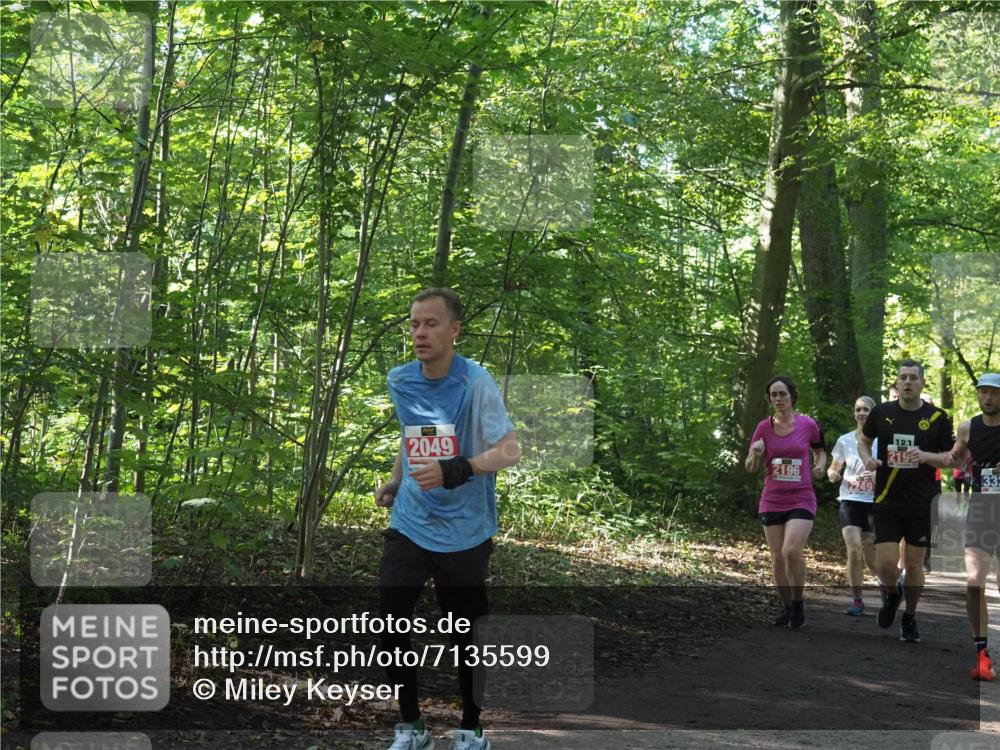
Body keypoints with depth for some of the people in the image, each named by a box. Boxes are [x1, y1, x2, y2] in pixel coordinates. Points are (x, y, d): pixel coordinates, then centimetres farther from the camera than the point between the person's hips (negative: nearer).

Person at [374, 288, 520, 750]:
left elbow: (510, 451, -20)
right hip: (409, 526, 4)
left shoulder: (475, 383, -15)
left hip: (463, 533, -4)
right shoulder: (400, 381, 3)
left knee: (465, 637, 6)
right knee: (390, 626, -5)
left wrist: (455, 471, -33)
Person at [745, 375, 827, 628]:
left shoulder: (808, 425, -3)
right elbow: (750, 468, 4)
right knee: (777, 557, 7)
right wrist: (756, 454, -17)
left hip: (801, 500, -3)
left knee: (791, 551, -20)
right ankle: (787, 607, 24)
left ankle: (798, 602, 1)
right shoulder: (764, 427, 0)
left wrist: (820, 465, -4)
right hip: (772, 501, 3)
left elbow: (820, 451, 17)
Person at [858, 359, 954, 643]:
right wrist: (867, 458, -4)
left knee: (914, 564, 5)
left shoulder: (937, 418, -3)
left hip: (922, 503, 0)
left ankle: (910, 618, 27)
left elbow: (951, 457, 1)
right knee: (886, 563, -7)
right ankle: (891, 596, 27)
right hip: (887, 501, 0)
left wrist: (925, 456, -18)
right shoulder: (881, 412, 1)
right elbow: (863, 439, 18)